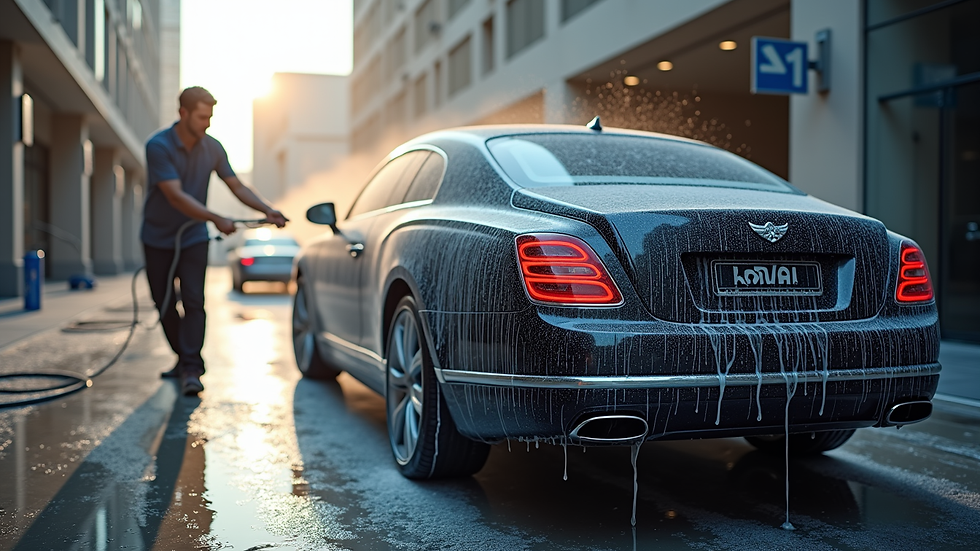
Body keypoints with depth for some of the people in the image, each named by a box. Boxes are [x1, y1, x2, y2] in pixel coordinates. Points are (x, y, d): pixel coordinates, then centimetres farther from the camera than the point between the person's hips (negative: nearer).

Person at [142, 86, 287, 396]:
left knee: (193, 301, -12)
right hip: (158, 239, -1)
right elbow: (176, 196, -28)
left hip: (193, 238, 1)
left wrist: (267, 211, -14)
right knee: (164, 304, 9)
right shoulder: (158, 146, -19)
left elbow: (237, 187, 1)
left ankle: (191, 370, -12)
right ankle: (184, 357, 28)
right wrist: (215, 219, -39)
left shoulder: (212, 148, -5)